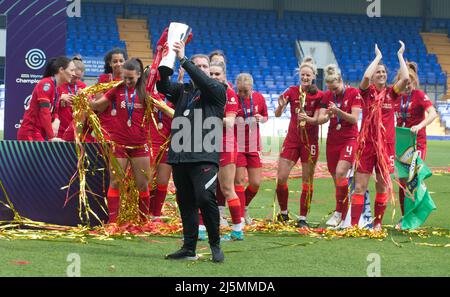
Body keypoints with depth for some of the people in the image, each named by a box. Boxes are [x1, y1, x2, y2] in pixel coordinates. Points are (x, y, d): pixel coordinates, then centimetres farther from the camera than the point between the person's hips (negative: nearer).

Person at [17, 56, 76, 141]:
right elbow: (44, 112, -22)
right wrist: (52, 137, -21)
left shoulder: (57, 88, 12)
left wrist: (56, 121, -8)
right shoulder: (46, 84, -15)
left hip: (40, 135, 9)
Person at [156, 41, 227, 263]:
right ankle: (189, 248, 16)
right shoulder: (182, 91, 17)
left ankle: (215, 244, -3)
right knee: (185, 203, 8)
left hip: (205, 156, -5)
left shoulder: (217, 91, 6)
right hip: (180, 155, 5)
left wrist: (183, 59, -17)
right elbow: (163, 87, 1)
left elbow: (205, 82, -13)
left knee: (205, 198, -18)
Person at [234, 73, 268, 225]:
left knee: (256, 183, 4)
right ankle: (240, 216, 0)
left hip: (254, 146, 4)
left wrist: (261, 118, -7)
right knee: (239, 181, -6)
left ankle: (244, 207, 29)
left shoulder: (259, 98, 2)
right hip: (237, 145, -4)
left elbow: (266, 117, 15)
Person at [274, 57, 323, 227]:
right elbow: (277, 114, -4)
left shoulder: (319, 95, -2)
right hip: (292, 138, 2)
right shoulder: (292, 91, 2)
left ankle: (302, 218, 7)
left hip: (310, 141, -2)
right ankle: (283, 212, 15)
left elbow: (317, 119, -7)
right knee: (281, 178, -4)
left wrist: (307, 118, -28)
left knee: (307, 180, 0)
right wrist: (281, 106, -26)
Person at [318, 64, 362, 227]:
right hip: (332, 140, 5)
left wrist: (339, 112, -26)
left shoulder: (354, 93, -6)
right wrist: (327, 115, -22)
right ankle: (344, 215, 14)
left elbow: (354, 119, -11)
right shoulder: (327, 96, 6)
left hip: (350, 139, -5)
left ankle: (339, 212, -12)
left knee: (340, 172, -21)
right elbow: (320, 120, 0)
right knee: (336, 177, 4)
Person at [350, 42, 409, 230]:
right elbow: (366, 77, -20)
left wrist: (400, 55, -2)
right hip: (366, 143, -2)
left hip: (386, 144, 2)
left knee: (383, 186, 7)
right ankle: (354, 224, -4)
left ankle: (378, 222, 19)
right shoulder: (367, 92, 1)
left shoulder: (391, 93, 5)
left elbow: (405, 79, -12)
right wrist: (378, 56, -8)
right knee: (360, 186, -4)